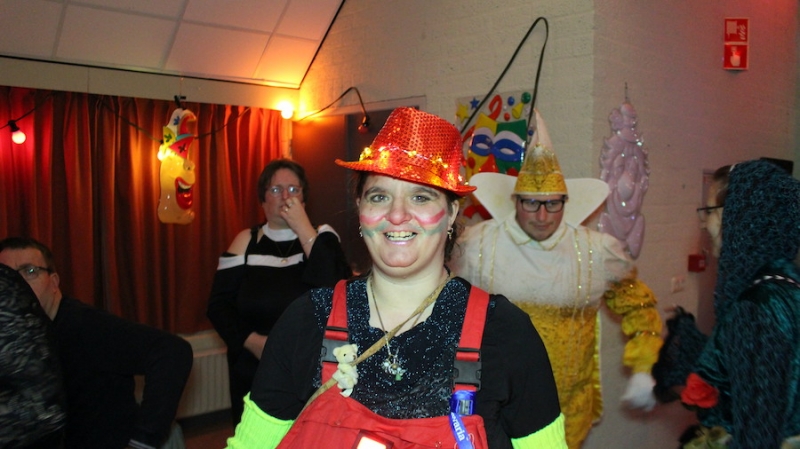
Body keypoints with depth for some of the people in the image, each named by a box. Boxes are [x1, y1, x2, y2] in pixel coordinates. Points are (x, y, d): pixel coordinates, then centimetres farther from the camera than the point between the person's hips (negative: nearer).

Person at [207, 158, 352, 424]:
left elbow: (338, 291, -19)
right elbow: (218, 304, 0)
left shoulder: (322, 237, 0)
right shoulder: (247, 242, 3)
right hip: (253, 371, 2)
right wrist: (253, 341, -16)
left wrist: (304, 228, -17)